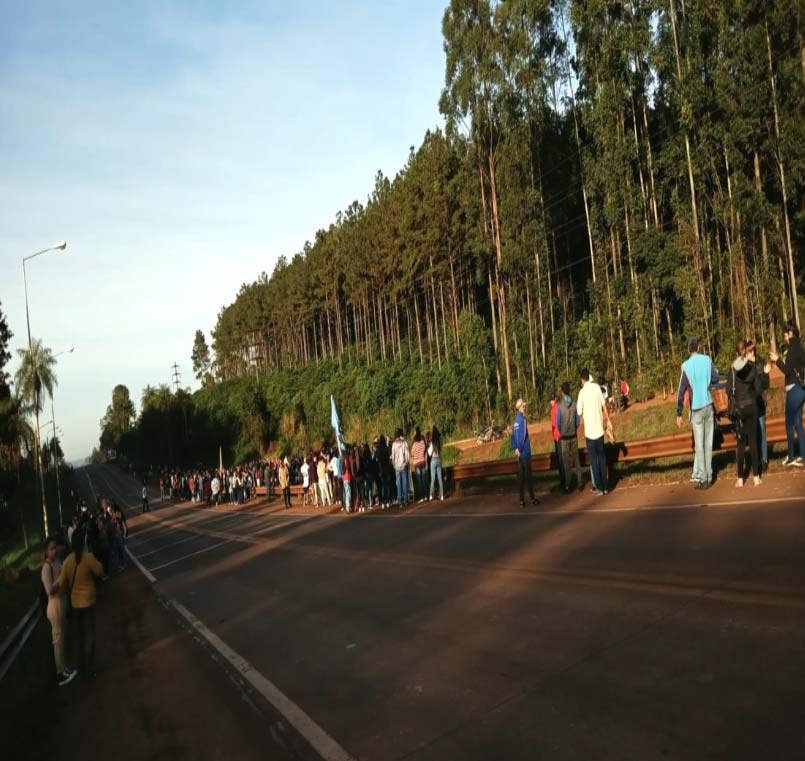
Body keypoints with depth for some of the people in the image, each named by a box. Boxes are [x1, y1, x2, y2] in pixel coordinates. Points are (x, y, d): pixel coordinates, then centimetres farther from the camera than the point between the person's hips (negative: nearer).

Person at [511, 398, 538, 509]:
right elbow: (522, 436, -20)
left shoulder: (516, 419, 9)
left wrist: (515, 448, 7)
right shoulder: (522, 418, -15)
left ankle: (522, 501, 11)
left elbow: (513, 435, 10)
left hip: (519, 453, 7)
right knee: (528, 475, 1)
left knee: (521, 475, 8)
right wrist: (519, 449, -14)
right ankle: (532, 498, 10)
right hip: (525, 452, -7)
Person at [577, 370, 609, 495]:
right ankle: (605, 486, 17)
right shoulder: (597, 387, -1)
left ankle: (599, 487, 7)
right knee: (602, 457, 13)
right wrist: (607, 419, 18)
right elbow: (604, 405, 6)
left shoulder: (582, 392, -10)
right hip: (599, 428, 4)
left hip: (589, 430, -4)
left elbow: (579, 412, -5)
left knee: (594, 459, 4)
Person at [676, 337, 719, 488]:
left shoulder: (686, 366, -5)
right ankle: (708, 477, 9)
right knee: (708, 443, 7)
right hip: (709, 405, 2)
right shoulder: (707, 360, 1)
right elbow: (715, 378, -2)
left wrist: (679, 413, -1)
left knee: (699, 444, 0)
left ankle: (703, 478, -2)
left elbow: (681, 391, -6)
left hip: (697, 408, -2)